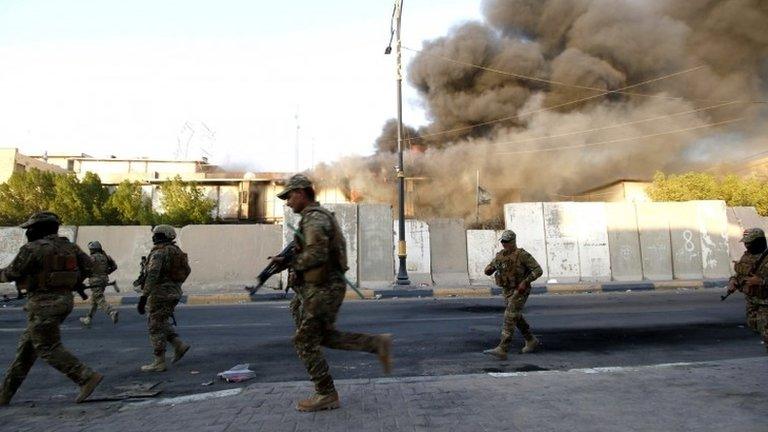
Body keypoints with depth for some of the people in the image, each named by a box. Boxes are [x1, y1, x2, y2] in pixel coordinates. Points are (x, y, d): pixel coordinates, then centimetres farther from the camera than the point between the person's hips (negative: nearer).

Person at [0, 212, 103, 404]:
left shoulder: (32, 249, -12)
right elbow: (88, 266, 8)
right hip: (64, 301, 8)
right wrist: (70, 286, 17)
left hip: (43, 304, -8)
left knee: (49, 349, -2)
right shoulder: (69, 246, 8)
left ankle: (87, 378, -11)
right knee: (28, 344, 18)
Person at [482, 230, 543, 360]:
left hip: (520, 292, -8)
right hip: (507, 292, 8)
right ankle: (531, 341, 39)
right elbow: (488, 271, 9)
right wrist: (488, 269, -16)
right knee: (517, 317, 19)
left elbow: (538, 270, -15)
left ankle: (501, 350, -18)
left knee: (509, 319, -15)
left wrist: (525, 282, -25)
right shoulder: (500, 255, 5)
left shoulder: (522, 255, -14)